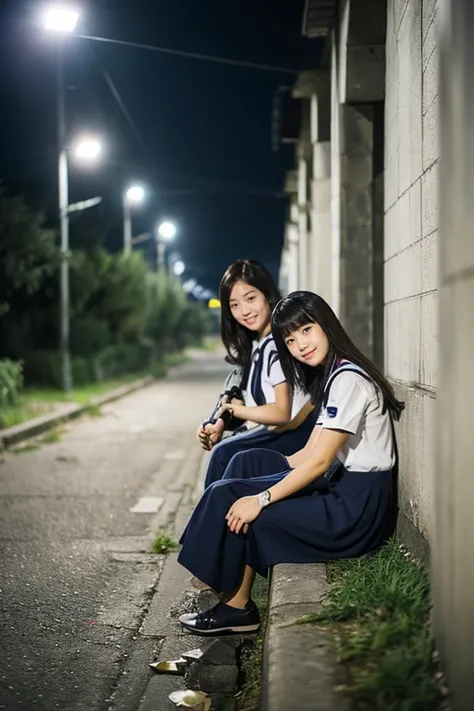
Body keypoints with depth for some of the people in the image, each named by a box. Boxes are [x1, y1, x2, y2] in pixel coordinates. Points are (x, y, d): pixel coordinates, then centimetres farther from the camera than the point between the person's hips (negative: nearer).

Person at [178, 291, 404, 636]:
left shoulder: (347, 379, -17)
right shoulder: (331, 377, 14)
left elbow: (319, 462, -20)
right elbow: (309, 453, 13)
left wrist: (262, 498, -18)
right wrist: (258, 482, 5)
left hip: (359, 507, -10)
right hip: (344, 490, 10)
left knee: (229, 501, -9)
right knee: (247, 462, 11)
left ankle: (237, 608, 8)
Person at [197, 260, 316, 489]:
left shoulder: (279, 345, -18)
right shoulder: (253, 345, 10)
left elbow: (282, 413, -21)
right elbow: (255, 404, 10)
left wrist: (234, 409, -10)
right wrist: (221, 424, -5)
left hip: (299, 434, -9)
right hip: (277, 432, 9)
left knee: (225, 454, -16)